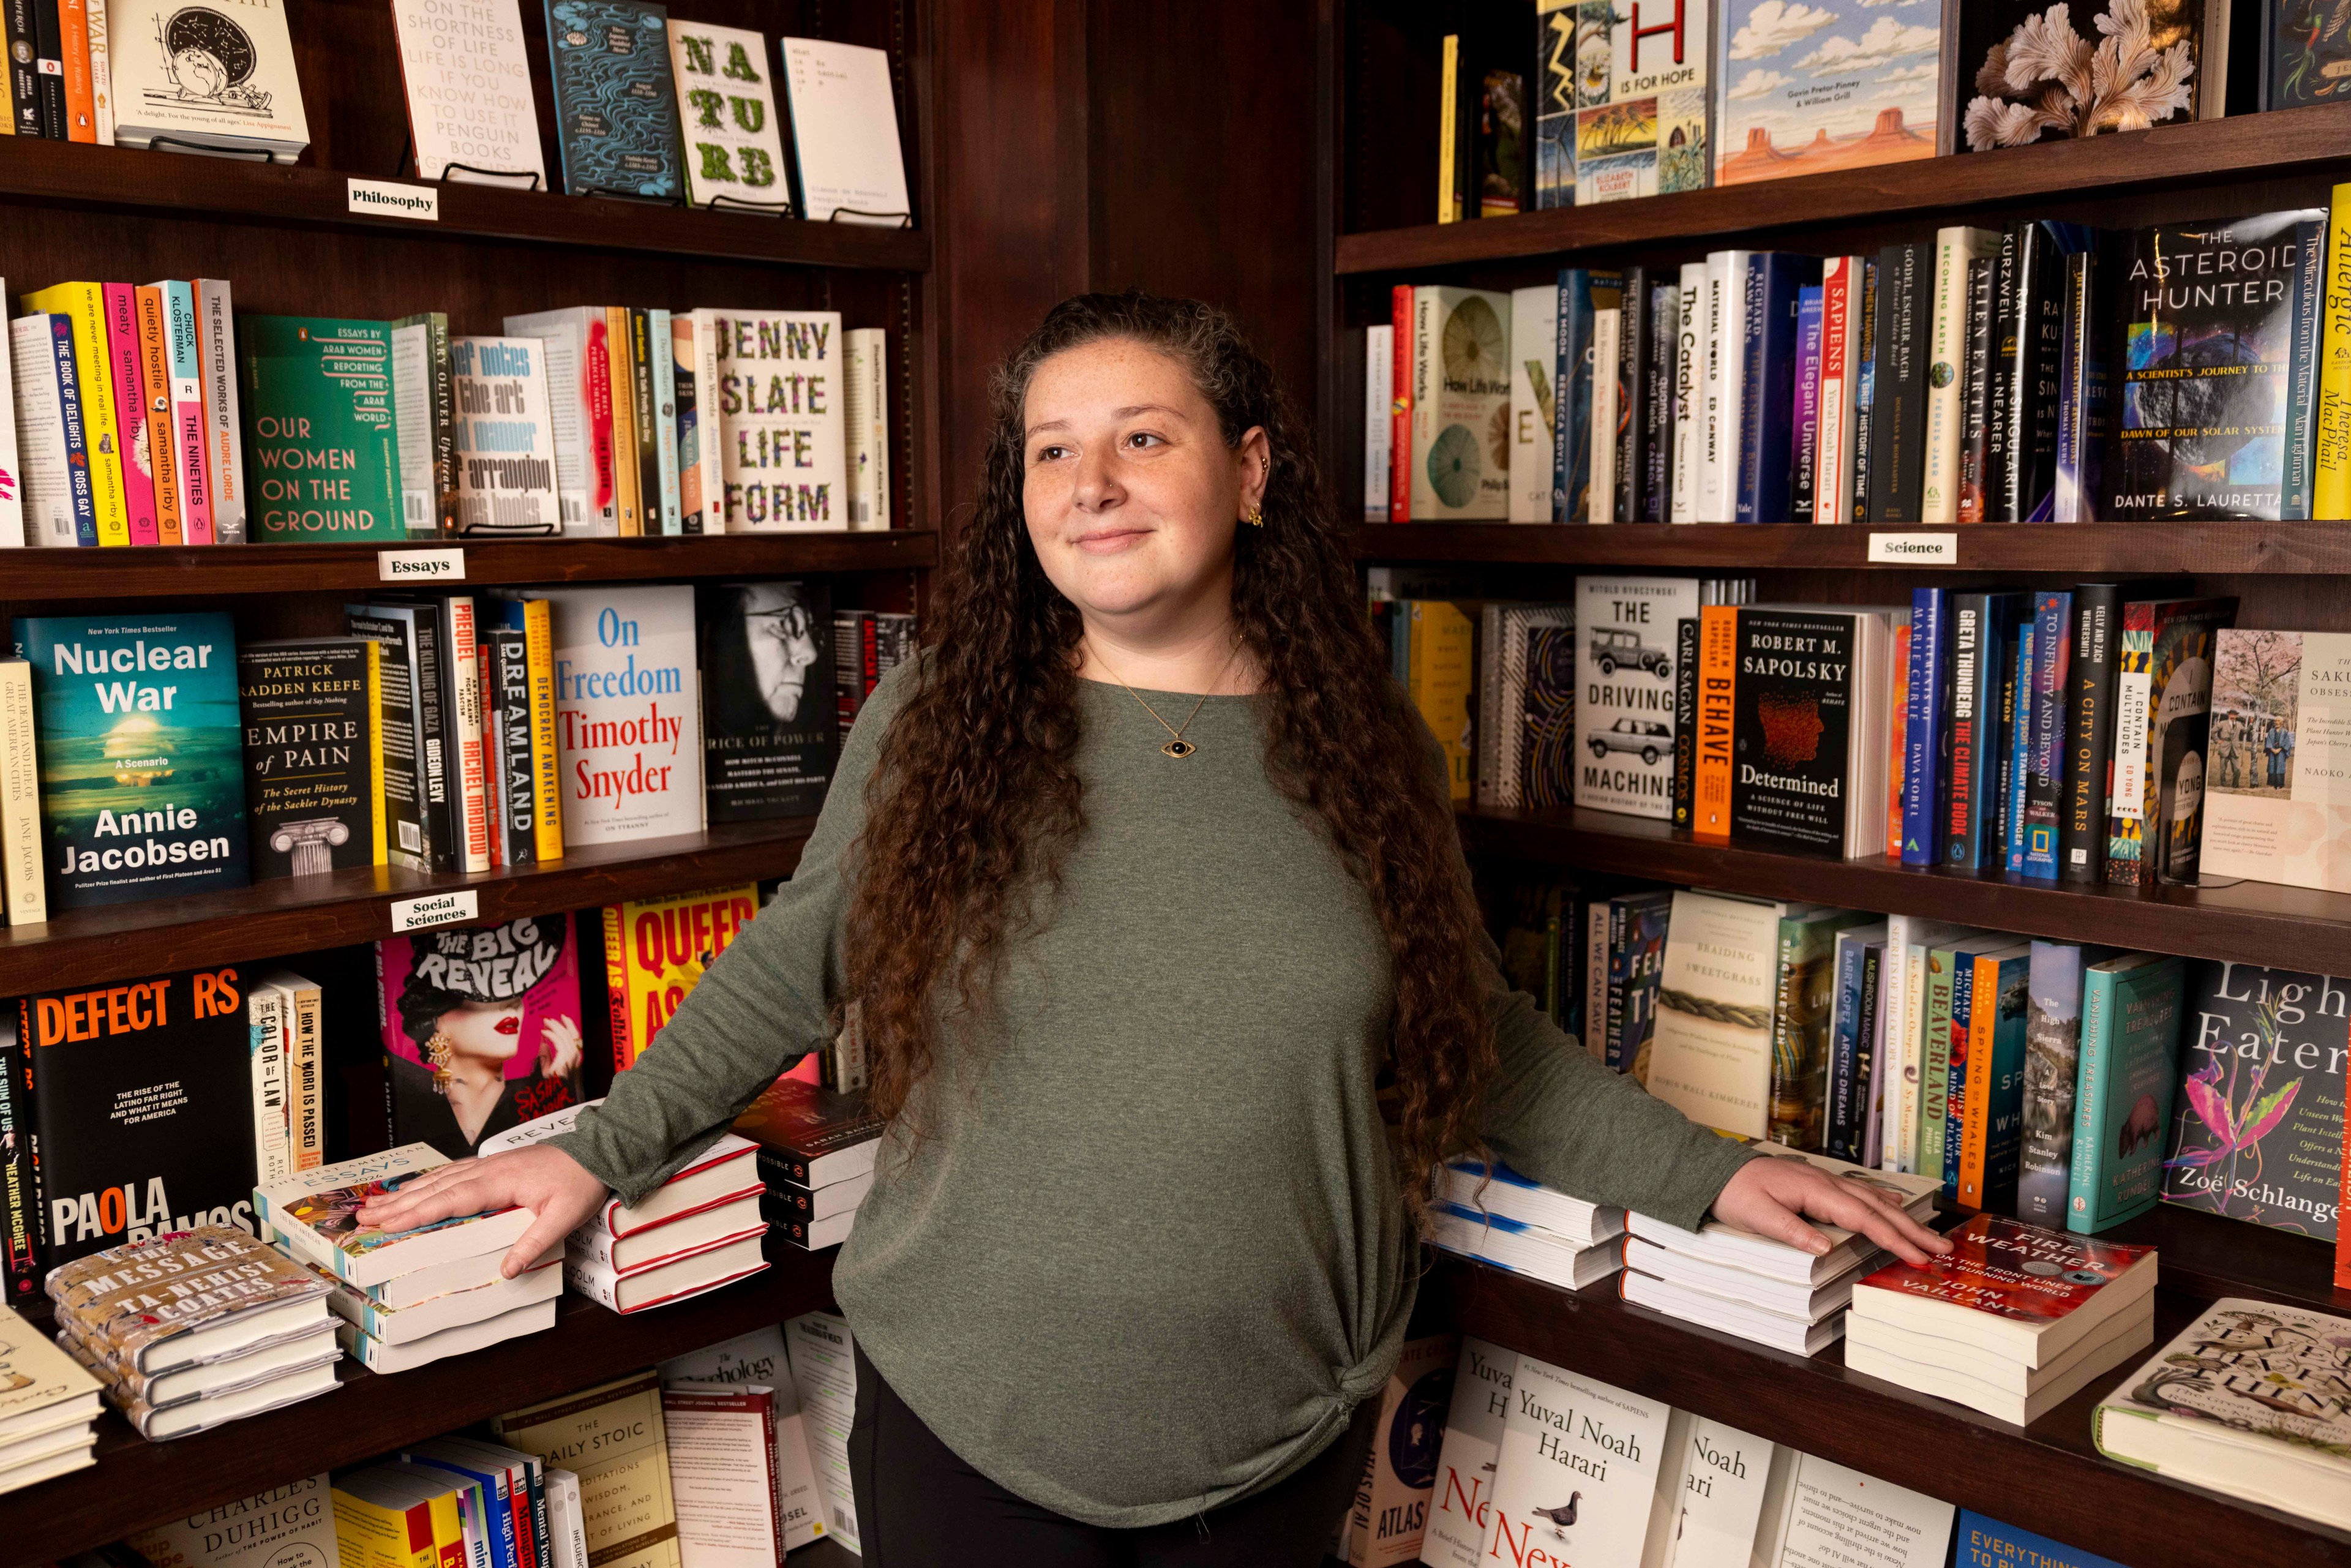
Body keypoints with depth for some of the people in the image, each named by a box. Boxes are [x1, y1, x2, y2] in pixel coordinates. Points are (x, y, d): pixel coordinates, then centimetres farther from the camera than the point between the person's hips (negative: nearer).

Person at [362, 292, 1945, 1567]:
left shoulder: (1365, 753, -3)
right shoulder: (932, 726, -6)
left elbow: (1476, 1029, 7)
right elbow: (794, 963, 5)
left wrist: (1707, 1171, 5)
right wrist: (606, 1147, 2)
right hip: (968, 1433, 0)